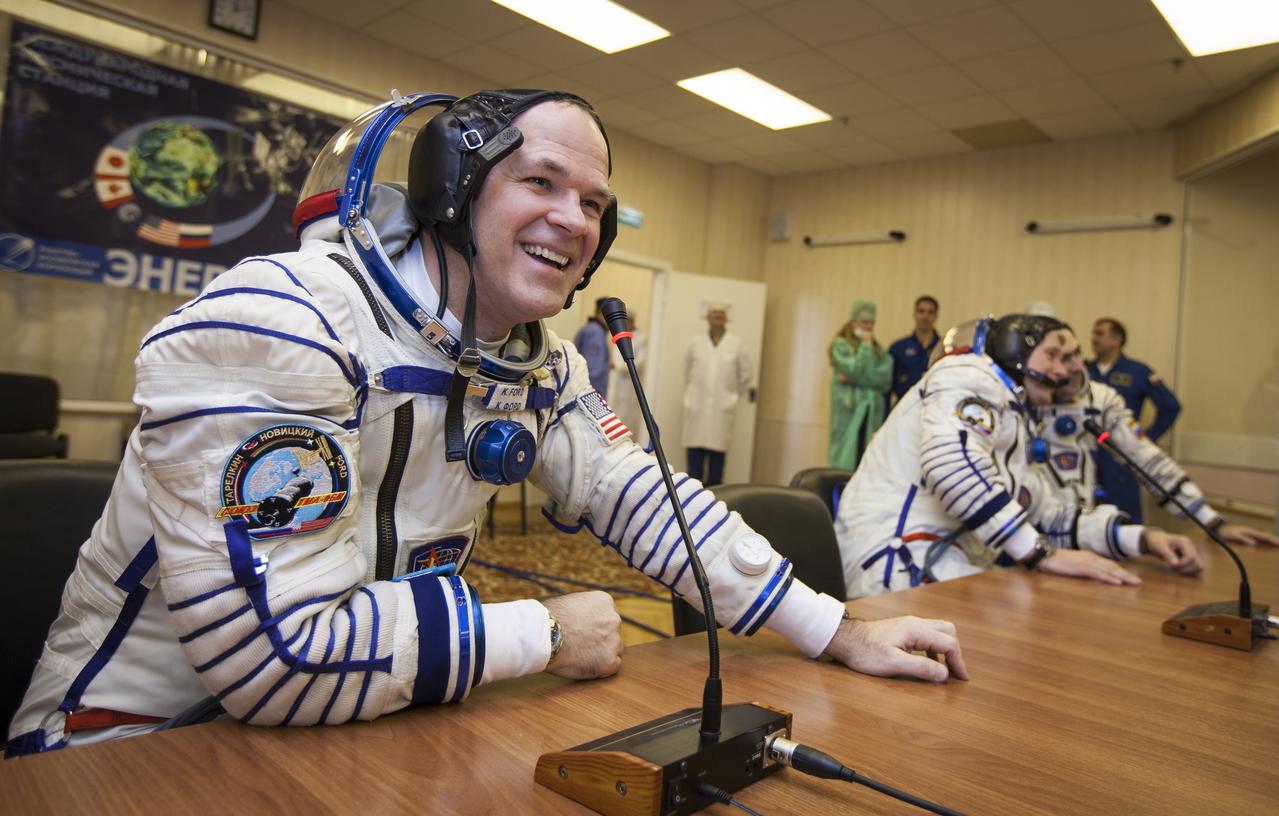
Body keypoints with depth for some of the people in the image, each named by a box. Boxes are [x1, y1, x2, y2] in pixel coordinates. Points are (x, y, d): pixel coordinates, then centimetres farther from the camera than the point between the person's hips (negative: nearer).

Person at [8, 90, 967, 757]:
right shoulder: (274, 324, -26)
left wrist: (838, 632, -3)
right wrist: (545, 634, -20)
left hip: (363, 725, 6)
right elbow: (274, 646, -30)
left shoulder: (537, 362, -2)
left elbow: (641, 498, 1)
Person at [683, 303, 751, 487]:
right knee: (695, 453, 0)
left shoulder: (736, 344, 4)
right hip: (697, 405, 1)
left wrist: (734, 395, 13)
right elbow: (687, 370, 16)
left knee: (717, 451, -2)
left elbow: (745, 373, 10)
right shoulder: (695, 342, 8)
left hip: (722, 408, -1)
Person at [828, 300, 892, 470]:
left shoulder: (877, 350, 15)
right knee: (845, 463, -5)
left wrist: (854, 379, -7)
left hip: (872, 416, 4)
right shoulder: (841, 345, 2)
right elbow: (856, 370, -13)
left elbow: (885, 381, 1)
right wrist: (865, 345, -2)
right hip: (848, 414, -4)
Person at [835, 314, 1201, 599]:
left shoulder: (1016, 425, 25)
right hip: (899, 560, -9)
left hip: (949, 566, 9)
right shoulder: (971, 375, -4)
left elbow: (1047, 518, 24)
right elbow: (950, 461, -23)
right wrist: (1045, 553, -20)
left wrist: (1142, 538, 9)